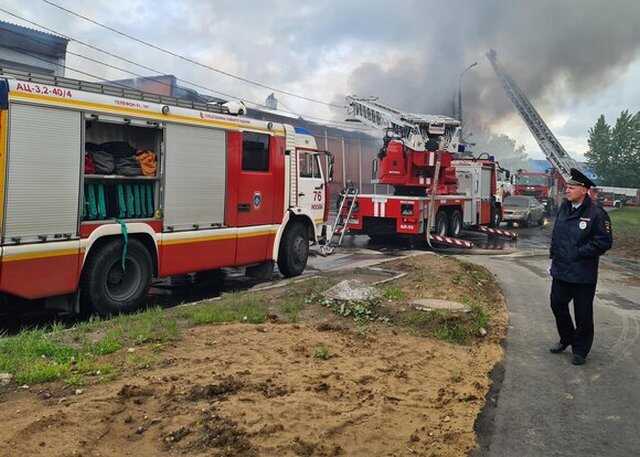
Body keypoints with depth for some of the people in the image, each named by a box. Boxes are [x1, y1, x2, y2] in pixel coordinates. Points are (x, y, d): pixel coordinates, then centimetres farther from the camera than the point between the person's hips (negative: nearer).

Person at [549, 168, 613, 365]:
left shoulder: (596, 213, -15)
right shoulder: (564, 207, 5)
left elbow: (604, 242, -15)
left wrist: (579, 253, -15)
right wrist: (554, 253, 11)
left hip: (583, 274, -7)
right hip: (561, 269, 7)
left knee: (583, 313, 6)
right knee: (557, 304, 18)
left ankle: (580, 350, 23)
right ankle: (567, 339, 40)